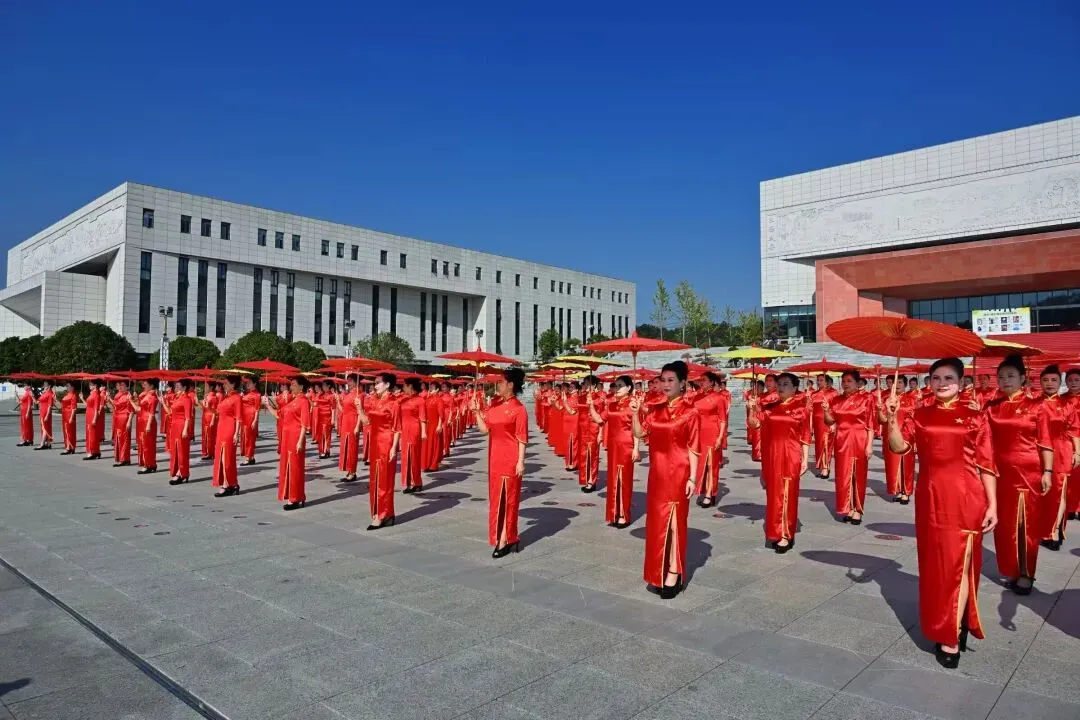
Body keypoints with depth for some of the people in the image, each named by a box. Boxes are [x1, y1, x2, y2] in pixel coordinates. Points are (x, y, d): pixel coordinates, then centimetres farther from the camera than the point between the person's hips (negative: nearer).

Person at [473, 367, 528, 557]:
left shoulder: (518, 409, -11)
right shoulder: (494, 405, 8)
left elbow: (522, 438, -12)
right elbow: (484, 429, 6)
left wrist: (520, 462, -15)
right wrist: (477, 411, -2)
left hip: (510, 461, -8)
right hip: (495, 459, 8)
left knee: (506, 499, -1)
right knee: (496, 498, 12)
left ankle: (505, 540, 7)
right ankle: (508, 538, 24)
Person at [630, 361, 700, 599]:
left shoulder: (690, 413, -8)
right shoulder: (655, 410, 9)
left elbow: (693, 449, -9)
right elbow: (639, 433, 3)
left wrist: (692, 478, -13)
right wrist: (635, 413, -11)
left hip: (678, 473, -6)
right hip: (657, 473, 6)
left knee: (673, 521, -1)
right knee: (656, 521, 11)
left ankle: (673, 573, 9)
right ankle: (658, 574, 23)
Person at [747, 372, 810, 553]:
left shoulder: (801, 408, -1)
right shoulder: (769, 407, 8)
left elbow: (805, 437, -1)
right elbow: (755, 424, -2)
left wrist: (805, 459, -4)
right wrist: (753, 409, -19)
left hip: (790, 456, -4)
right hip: (771, 456, 4)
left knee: (786, 495, -2)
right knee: (773, 494, 9)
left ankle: (786, 536, 5)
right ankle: (775, 533, 20)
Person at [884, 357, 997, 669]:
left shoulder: (974, 417, -1)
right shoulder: (919, 415, 6)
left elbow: (986, 464, -1)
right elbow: (899, 447, -6)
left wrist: (992, 505, -5)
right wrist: (892, 418, -20)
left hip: (966, 499, -3)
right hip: (930, 498, 3)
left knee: (958, 565, 0)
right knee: (934, 564, 12)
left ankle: (951, 638, 10)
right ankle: (947, 625, 31)